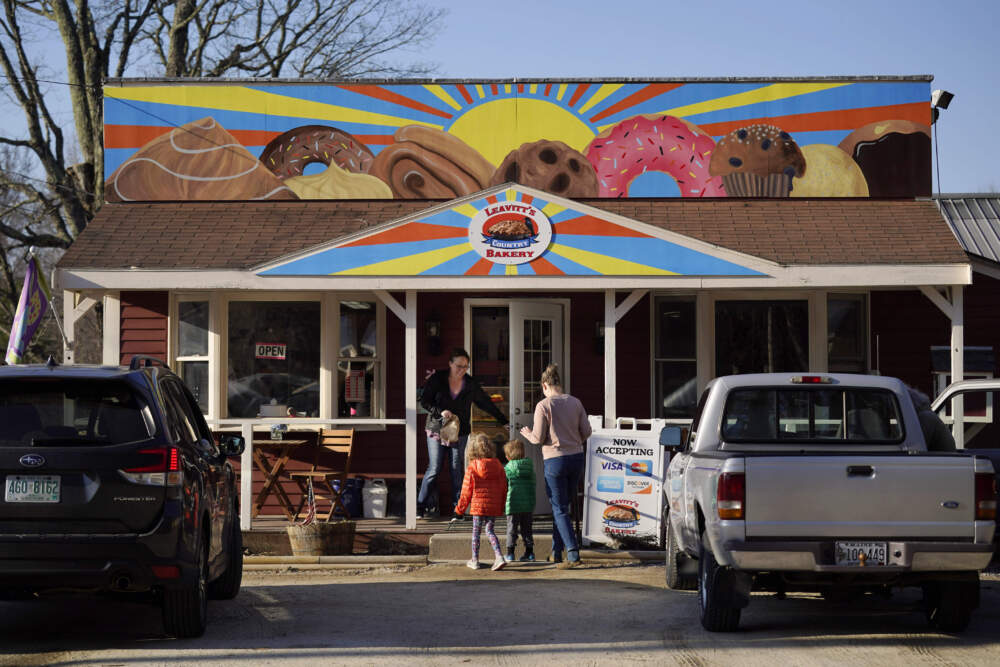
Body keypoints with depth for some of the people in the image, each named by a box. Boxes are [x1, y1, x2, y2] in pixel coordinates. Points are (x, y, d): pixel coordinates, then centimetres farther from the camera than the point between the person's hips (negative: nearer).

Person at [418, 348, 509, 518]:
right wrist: (440, 411, -20)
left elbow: (486, 403, 12)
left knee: (458, 471, -1)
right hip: (437, 431, -2)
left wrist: (503, 420, 15)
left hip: (459, 432, 2)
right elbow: (424, 400, -5)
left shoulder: (470, 384, 2)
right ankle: (421, 507, 1)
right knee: (434, 469, -6)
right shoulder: (437, 379, -5)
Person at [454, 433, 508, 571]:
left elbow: (467, 490, -4)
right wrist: (501, 507, 17)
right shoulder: (498, 466, 2)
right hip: (494, 506, 3)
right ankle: (499, 557, -3)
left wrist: (460, 508, 7)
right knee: (490, 530, 12)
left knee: (476, 532, 8)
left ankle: (475, 560, 14)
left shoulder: (472, 468, -9)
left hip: (478, 505, -3)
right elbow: (504, 488, 7)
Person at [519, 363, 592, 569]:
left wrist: (527, 434, 12)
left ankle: (573, 554, -10)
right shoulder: (575, 402, 4)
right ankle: (556, 552, 23)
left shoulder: (543, 406, -10)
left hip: (555, 460, -5)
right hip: (576, 458, 5)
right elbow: (586, 432, 5)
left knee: (560, 510, 0)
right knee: (564, 505, 17)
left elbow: (538, 438, -10)